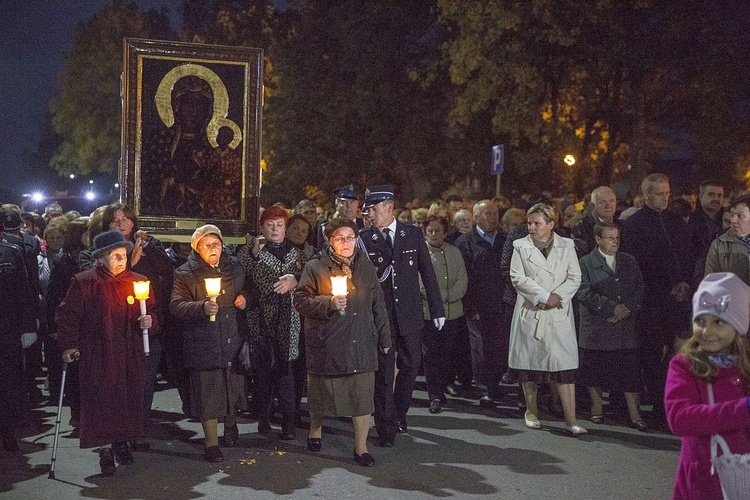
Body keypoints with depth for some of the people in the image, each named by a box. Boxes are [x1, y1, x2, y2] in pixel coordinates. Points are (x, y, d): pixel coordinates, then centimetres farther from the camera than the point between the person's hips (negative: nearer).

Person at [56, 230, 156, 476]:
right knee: (101, 400, -3)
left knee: (130, 398, 7)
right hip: (98, 356, -3)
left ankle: (123, 441, 25)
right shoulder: (83, 282, -1)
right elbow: (68, 315, 1)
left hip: (132, 355, 3)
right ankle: (105, 449, 7)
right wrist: (68, 345, -6)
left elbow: (153, 311, 18)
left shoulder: (139, 281, 10)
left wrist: (150, 321, -5)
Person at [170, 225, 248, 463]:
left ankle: (230, 424, 40)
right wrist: (202, 307, -29)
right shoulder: (185, 274, -3)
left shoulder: (234, 267, 10)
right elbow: (176, 306, -13)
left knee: (234, 384, 12)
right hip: (203, 343, -4)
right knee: (208, 391, -3)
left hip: (233, 338, 4)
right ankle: (211, 443, 5)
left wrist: (245, 298, 3)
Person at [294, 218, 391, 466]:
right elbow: (301, 301, -5)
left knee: (363, 395, -2)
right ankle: (315, 430, 38)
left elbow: (378, 305, 15)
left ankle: (361, 448, 8)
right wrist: (328, 303, -19)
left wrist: (384, 338, 13)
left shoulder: (366, 267, 12)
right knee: (322, 391, 11)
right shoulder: (315, 267, -1)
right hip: (326, 344, -2)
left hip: (362, 343, 3)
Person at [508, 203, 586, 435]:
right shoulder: (520, 246, 5)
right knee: (528, 363, 6)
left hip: (559, 314, 0)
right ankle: (531, 412, 21)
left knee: (565, 365, -7)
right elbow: (517, 278, -4)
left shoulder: (566, 246, 7)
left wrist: (556, 297, -12)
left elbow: (575, 278, 3)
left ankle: (570, 419, -7)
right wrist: (544, 296, -13)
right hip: (530, 312, 1)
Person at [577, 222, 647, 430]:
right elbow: (584, 293, -10)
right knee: (594, 370, 6)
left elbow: (640, 288, 10)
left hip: (626, 326, 3)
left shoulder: (630, 262, 14)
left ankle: (634, 414, 5)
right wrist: (612, 308, -14)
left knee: (630, 370, -1)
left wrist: (627, 309, -8)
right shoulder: (585, 263, 0)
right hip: (596, 327, -2)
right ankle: (597, 409, 23)